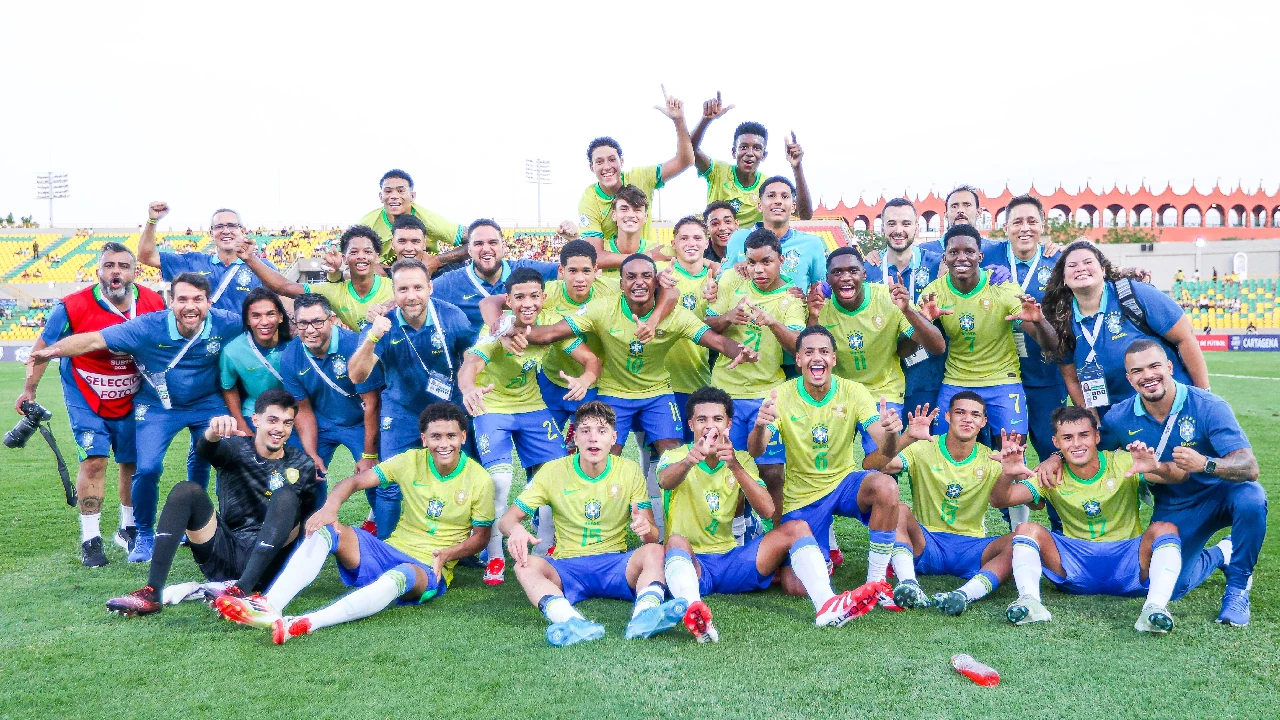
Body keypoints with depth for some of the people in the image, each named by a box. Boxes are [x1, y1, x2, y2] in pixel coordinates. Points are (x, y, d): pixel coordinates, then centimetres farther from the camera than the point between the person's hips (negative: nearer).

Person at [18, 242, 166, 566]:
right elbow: (44, 347, -6)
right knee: (94, 461, -11)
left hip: (134, 399, 3)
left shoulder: (154, 304, -12)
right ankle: (90, 539, 0)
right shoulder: (73, 307, -20)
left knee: (133, 462, 9)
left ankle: (128, 529, 28)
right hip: (87, 399, -3)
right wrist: (29, 390, -5)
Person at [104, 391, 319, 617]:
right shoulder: (236, 448, 1)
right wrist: (213, 433, -45)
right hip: (222, 553, 1)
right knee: (187, 490, -17)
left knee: (286, 496, -24)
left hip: (264, 565, -1)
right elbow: (204, 449, -23)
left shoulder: (302, 466, 5)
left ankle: (242, 590, -40)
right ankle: (152, 592, -26)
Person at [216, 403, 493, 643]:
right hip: (388, 552, 4)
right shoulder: (411, 461, 0)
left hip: (429, 571, -4)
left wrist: (448, 553, -19)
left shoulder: (479, 480, -6)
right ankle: (268, 606, -38)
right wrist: (330, 506, -23)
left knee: (400, 576, -41)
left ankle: (303, 624, -53)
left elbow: (481, 536, 1)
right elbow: (356, 481, -2)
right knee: (325, 530, -20)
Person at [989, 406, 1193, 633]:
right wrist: (1008, 475, -32)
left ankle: (1155, 606, -41)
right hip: (1076, 568, 1)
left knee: (1165, 529, -26)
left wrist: (1157, 468, -42)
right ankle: (1030, 601, -37)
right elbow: (999, 501, -9)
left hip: (1128, 566, -1)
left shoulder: (1123, 464, -4)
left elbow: (1180, 476, -17)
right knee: (1026, 530, -19)